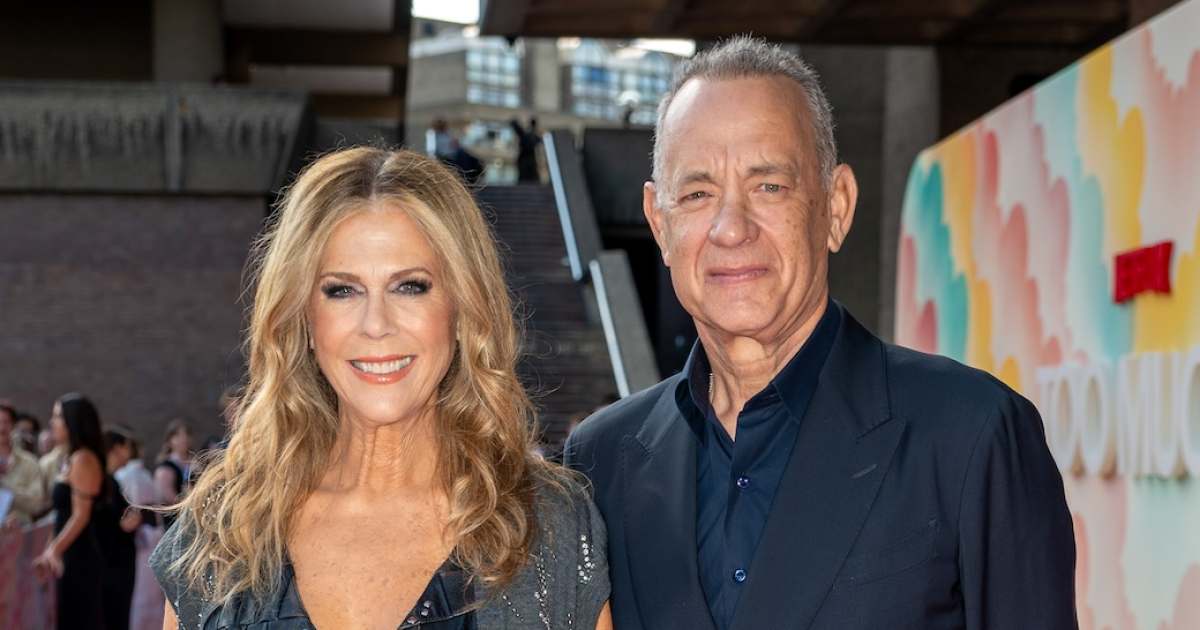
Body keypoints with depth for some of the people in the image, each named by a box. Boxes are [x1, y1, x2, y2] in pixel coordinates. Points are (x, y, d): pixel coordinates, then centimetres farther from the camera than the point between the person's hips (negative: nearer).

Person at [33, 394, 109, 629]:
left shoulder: (82, 459, -13)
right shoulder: (73, 458, 15)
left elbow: (80, 515, -18)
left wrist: (54, 550, -21)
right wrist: (50, 550, 17)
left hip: (79, 557, -9)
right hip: (73, 556, 9)